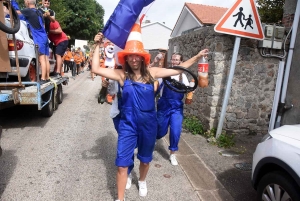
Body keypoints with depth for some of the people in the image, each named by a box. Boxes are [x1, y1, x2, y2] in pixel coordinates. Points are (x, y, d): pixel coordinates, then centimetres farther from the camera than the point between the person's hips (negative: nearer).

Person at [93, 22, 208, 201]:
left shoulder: (151, 72, -7)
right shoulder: (122, 75, -10)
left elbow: (178, 69, -1)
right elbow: (96, 69, -14)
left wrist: (197, 57, -1)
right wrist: (98, 46, -14)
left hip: (149, 124, 2)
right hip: (128, 125, -1)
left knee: (145, 159, 23)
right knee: (122, 164, 2)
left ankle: (142, 181, 55)